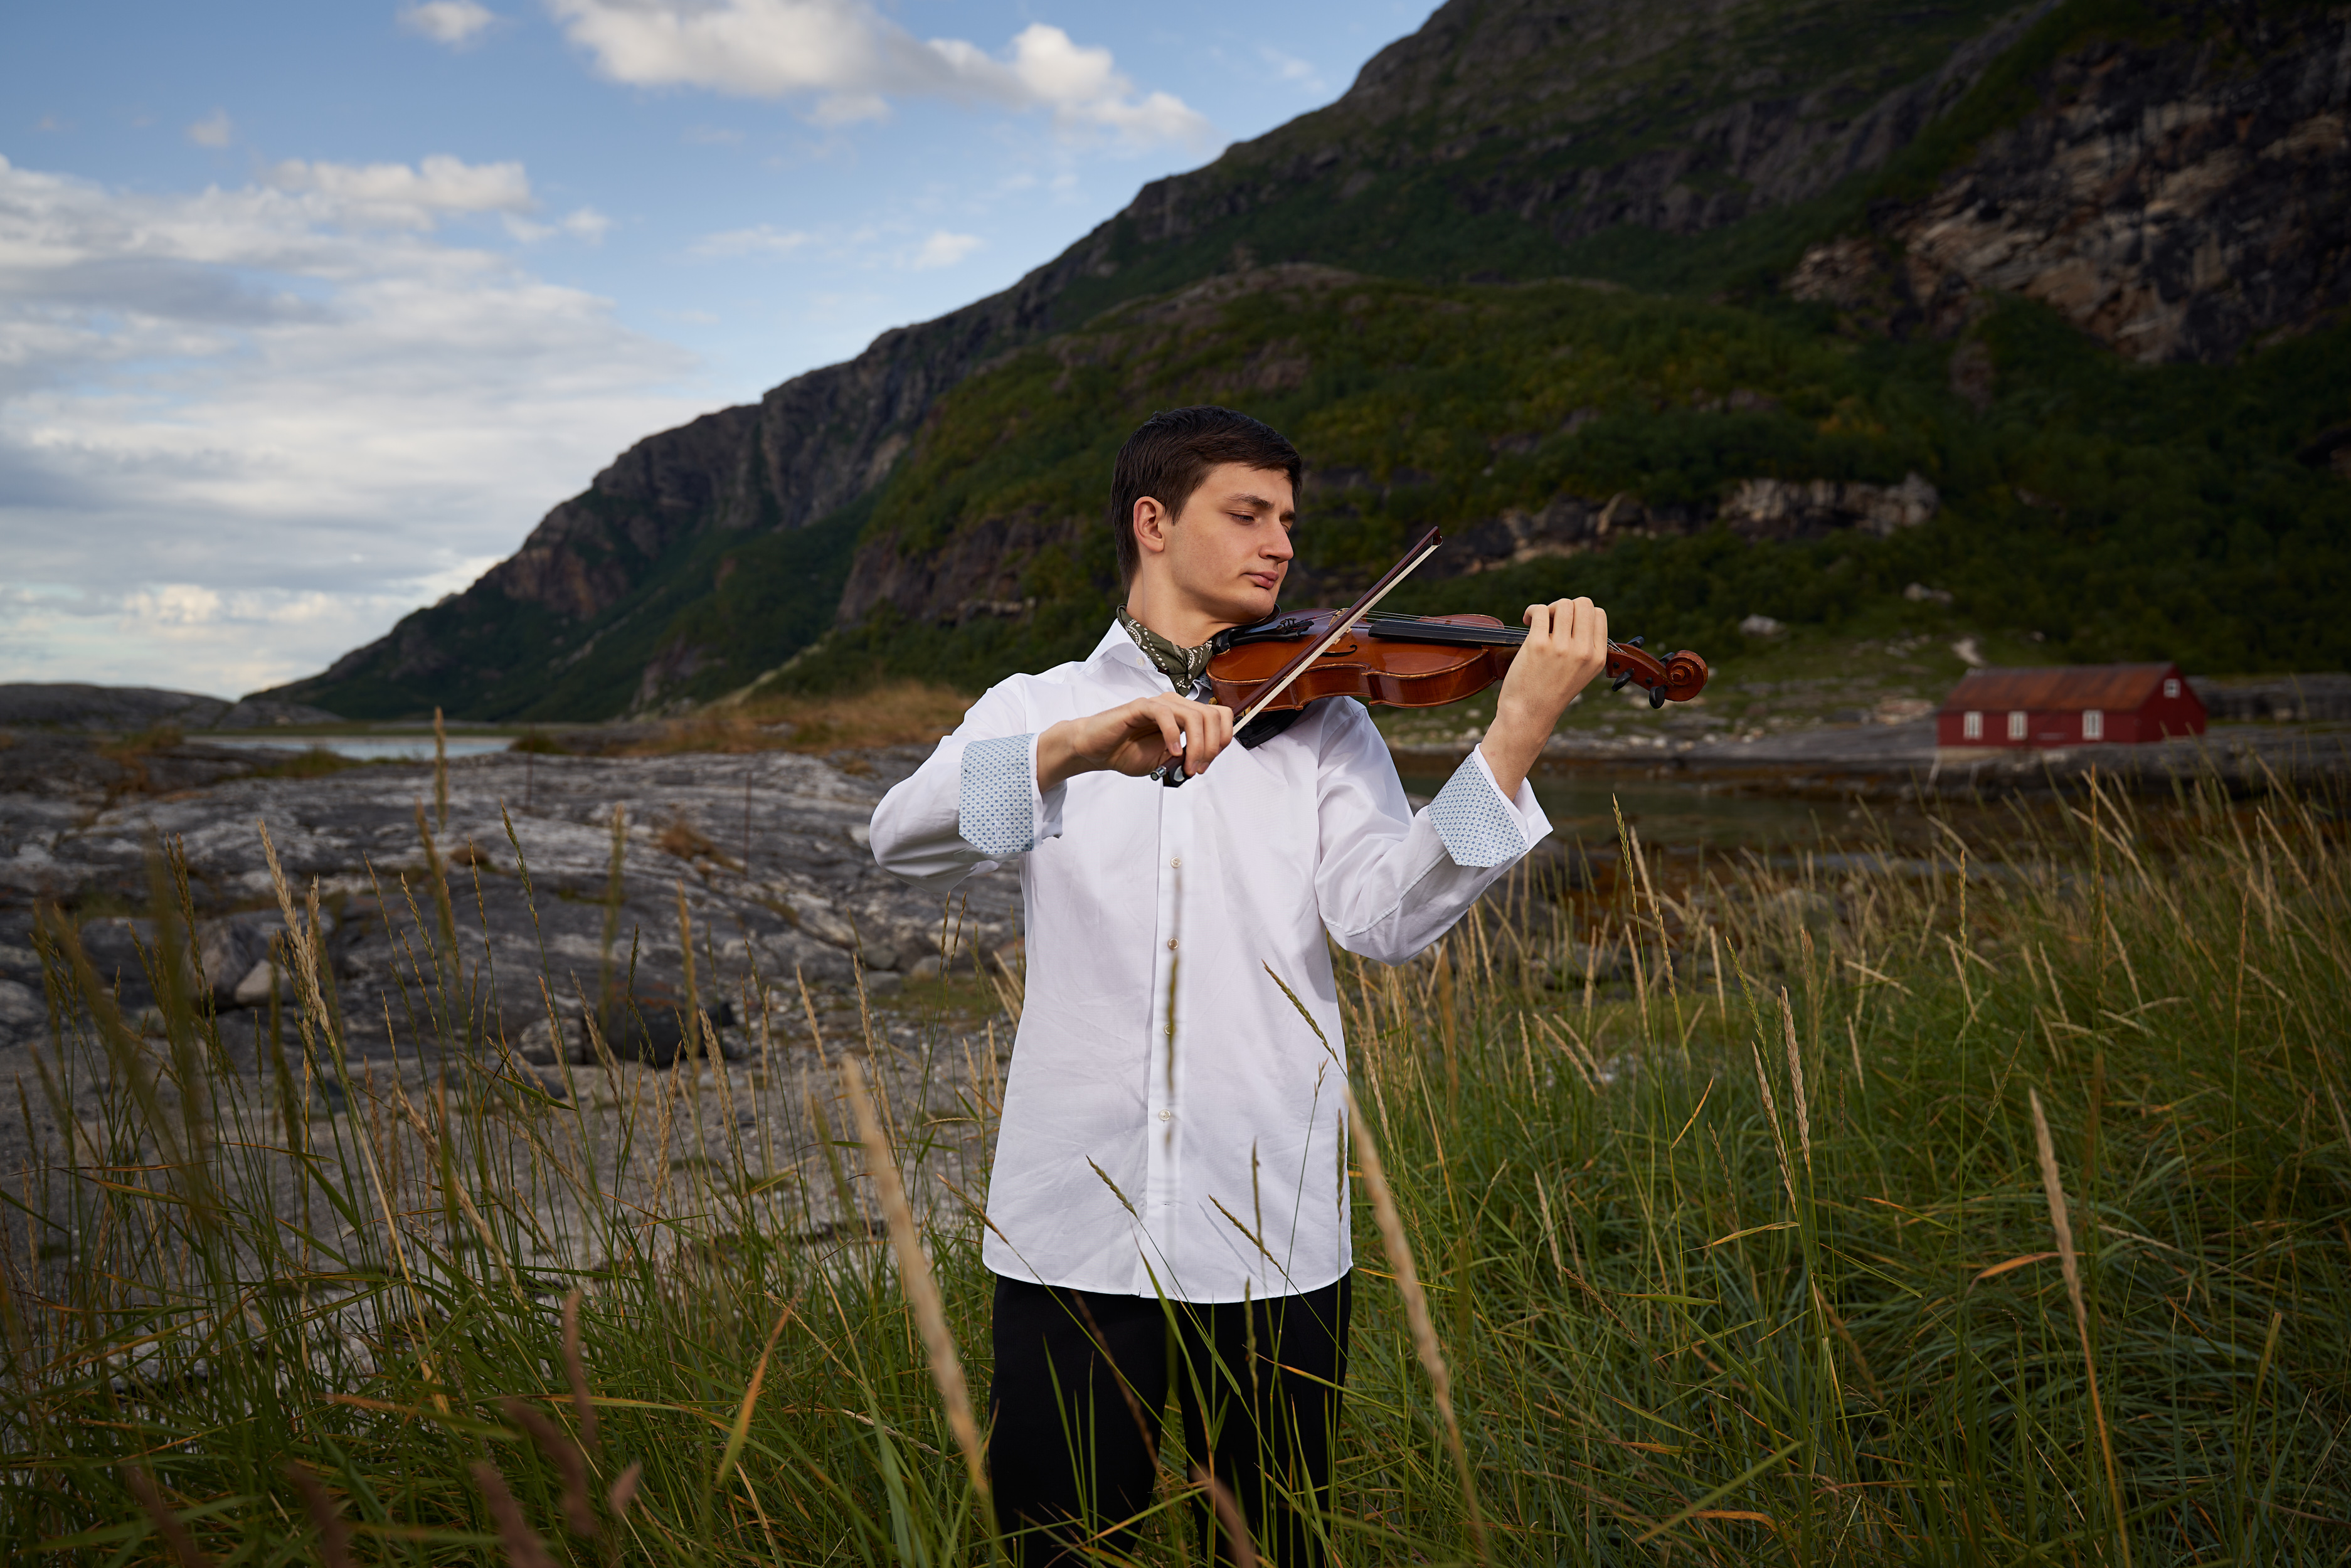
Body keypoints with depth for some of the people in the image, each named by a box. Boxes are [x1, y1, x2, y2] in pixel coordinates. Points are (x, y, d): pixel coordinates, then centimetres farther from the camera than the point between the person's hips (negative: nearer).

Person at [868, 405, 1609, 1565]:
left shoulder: (1321, 722, 8)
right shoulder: (1035, 708, 7)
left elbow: (1381, 915, -9)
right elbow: (902, 840, -12)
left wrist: (1515, 739, -22)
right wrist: (1074, 750, -29)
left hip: (1269, 1227, 1)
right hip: (1072, 1221, 0)